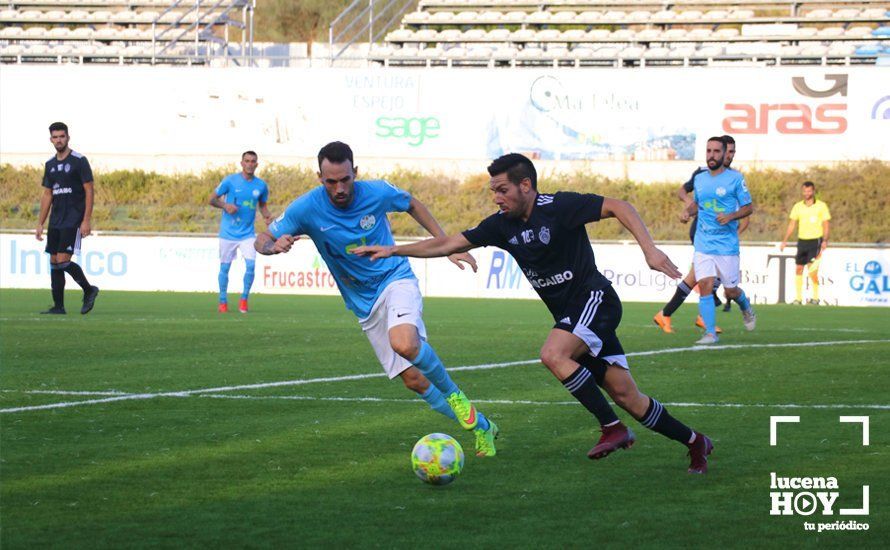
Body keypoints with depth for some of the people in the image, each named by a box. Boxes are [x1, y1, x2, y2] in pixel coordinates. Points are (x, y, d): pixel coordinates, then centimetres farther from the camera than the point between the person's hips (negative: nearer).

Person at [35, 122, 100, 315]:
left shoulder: (79, 161, -6)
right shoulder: (50, 164, 13)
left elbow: (89, 192, -8)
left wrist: (86, 221, -15)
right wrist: (40, 224, 13)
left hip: (73, 220, -7)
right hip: (55, 221, 7)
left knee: (63, 261, -14)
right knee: (54, 263, 4)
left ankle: (89, 290, 6)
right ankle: (58, 306, 9)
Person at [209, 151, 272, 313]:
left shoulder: (261, 185, 3)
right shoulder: (230, 180, -6)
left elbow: (262, 204, 19)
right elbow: (212, 199, -1)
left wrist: (266, 215, -2)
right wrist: (225, 205, -19)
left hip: (247, 233, 1)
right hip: (228, 233, -1)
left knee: (251, 265, -13)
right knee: (224, 267, 4)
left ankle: (244, 299, 6)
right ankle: (223, 301, 19)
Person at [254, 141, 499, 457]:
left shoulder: (377, 192, -12)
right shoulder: (306, 209, -13)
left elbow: (412, 204, 10)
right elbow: (261, 241, -7)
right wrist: (275, 245, -31)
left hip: (396, 280, -3)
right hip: (364, 304, 3)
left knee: (404, 343, -35)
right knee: (412, 379, 0)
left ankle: (455, 396, -9)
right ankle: (481, 427, 17)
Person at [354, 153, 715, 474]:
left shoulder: (559, 207, -14)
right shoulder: (503, 225, 5)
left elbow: (618, 207, -16)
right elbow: (449, 244, 8)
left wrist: (649, 249, -27)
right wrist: (394, 250, 1)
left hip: (594, 299, -7)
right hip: (569, 314, 7)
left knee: (553, 355, -29)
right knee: (625, 395, 2)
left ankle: (613, 428, -20)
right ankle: (694, 442, 17)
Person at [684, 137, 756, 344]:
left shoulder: (735, 179, -6)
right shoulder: (699, 179, 8)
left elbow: (748, 207, -2)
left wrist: (730, 216, -20)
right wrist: (688, 211, 2)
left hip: (727, 244, -3)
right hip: (703, 243, 3)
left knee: (731, 291, 5)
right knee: (704, 286, -11)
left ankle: (746, 307, 40)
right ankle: (710, 333, -6)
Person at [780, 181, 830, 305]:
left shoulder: (821, 206, -1)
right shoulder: (798, 206, 8)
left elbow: (825, 225, -1)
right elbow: (791, 224, 9)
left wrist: (825, 241, -13)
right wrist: (785, 240, 0)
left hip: (816, 240, -4)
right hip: (802, 240, 4)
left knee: (812, 269, -16)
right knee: (798, 269, 4)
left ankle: (815, 297, -7)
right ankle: (798, 298, 10)